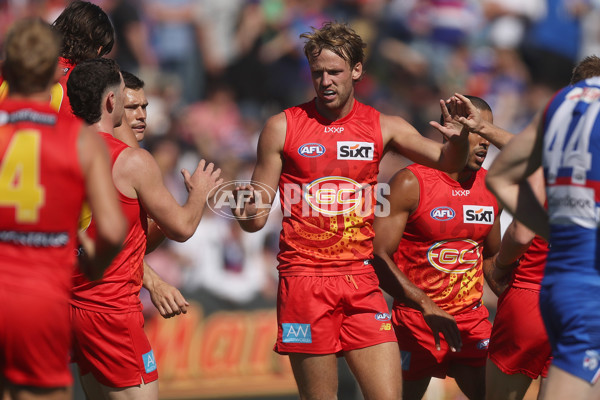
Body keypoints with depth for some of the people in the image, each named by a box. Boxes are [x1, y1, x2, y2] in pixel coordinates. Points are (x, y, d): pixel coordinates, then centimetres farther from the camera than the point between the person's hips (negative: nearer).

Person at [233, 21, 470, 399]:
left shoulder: (382, 127, 8)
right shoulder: (282, 128, 2)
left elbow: (448, 161, 3)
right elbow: (258, 217, 4)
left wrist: (460, 136, -19)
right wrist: (247, 213, -19)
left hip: (360, 282, 2)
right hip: (305, 279, -2)